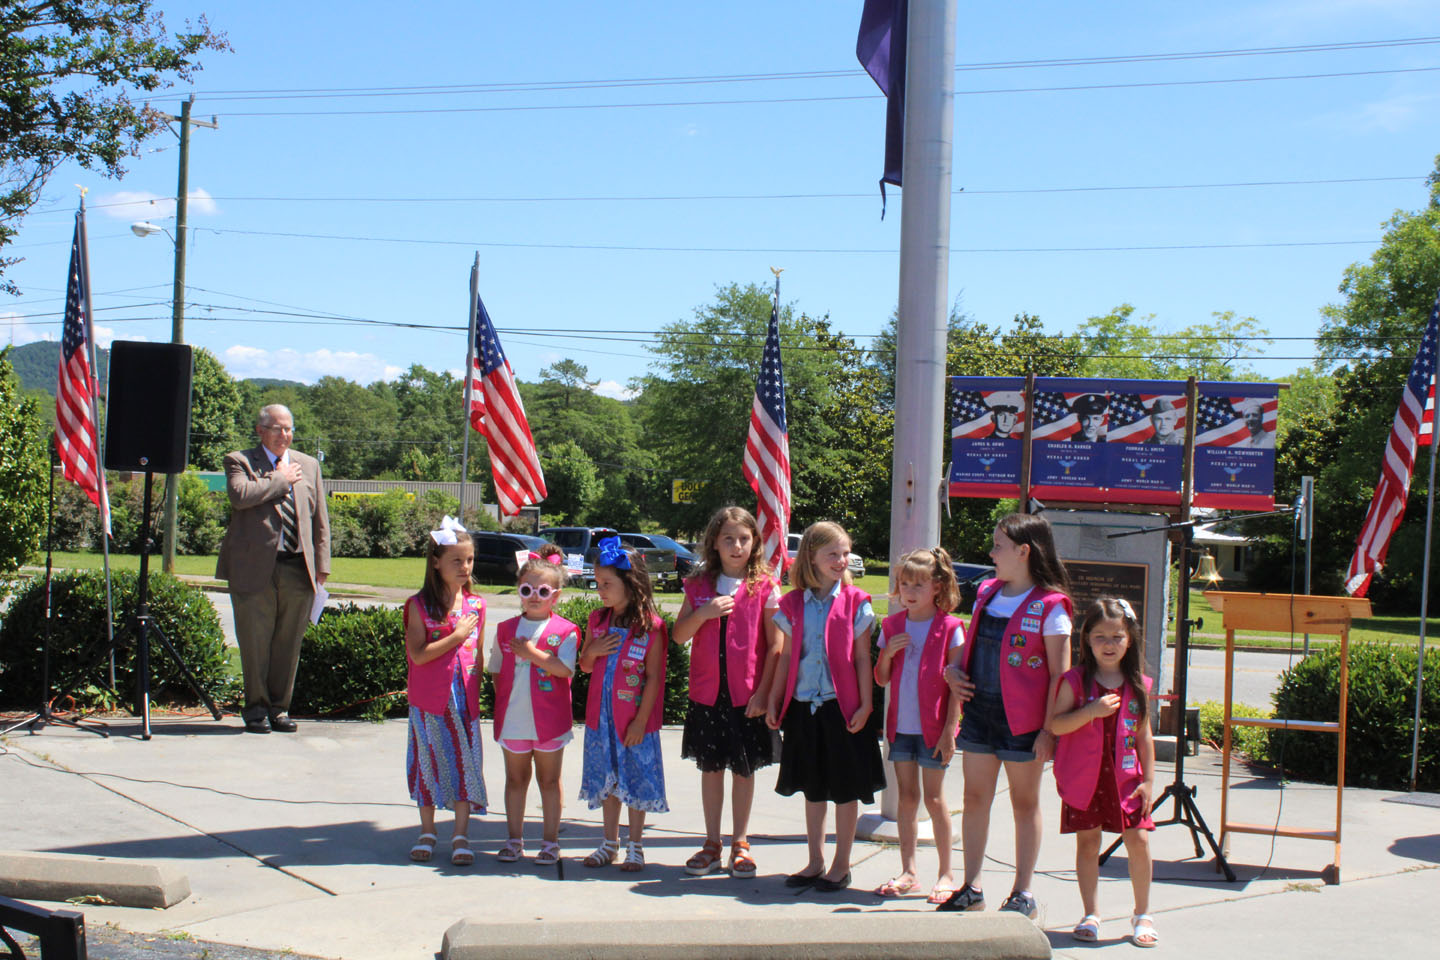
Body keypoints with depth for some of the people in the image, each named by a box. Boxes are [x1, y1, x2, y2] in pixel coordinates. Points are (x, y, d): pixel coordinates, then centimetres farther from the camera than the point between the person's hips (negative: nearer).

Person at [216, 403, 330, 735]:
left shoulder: (309, 465, 18)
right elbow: (240, 495, -17)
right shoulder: (240, 461, 5)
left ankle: (279, 707, 15)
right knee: (255, 642, 0)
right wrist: (281, 479, -7)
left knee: (289, 642, 4)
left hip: (298, 568, 3)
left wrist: (321, 564, 8)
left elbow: (320, 518, 17)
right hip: (255, 567, -3)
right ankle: (256, 708, 13)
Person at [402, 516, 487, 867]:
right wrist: (457, 636, -16)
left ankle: (461, 835, 10)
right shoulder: (420, 605, -6)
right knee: (430, 760, 8)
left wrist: (476, 690, 7)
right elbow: (418, 654, -15)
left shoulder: (476, 605, 4)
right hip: (429, 699, -2)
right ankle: (427, 831, 21)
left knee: (465, 762, 2)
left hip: (464, 697, 2)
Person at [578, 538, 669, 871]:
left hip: (635, 718, -5)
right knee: (607, 781, 13)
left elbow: (654, 677, -11)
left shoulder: (650, 626, -11)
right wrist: (592, 652, -8)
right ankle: (609, 843, 25)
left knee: (636, 782, 4)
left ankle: (634, 847, 15)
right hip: (601, 716, 5)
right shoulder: (597, 620, 5)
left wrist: (641, 721, -14)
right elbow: (585, 667, 15)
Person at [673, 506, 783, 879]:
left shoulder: (765, 588, -3)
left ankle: (740, 844, 18)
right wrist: (703, 613, -13)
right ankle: (712, 844, 20)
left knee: (744, 769, 6)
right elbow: (679, 636, 5)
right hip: (707, 692, 3)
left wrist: (763, 691, -10)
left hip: (748, 695, -3)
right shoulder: (699, 586, 6)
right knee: (710, 768, 10)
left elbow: (776, 644, -4)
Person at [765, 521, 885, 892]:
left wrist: (865, 704, -8)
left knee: (846, 789, 4)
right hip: (803, 705, 3)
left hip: (843, 707, -3)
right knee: (813, 788, 13)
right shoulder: (793, 603, 5)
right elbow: (786, 655, 10)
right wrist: (773, 700, 8)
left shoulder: (855, 602, -2)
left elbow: (862, 657, -3)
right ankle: (816, 862, 24)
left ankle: (841, 865, 14)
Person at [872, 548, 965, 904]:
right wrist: (889, 652, -10)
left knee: (933, 798, 1)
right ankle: (908, 872, 14)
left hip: (933, 727, -4)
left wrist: (949, 729, -12)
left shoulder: (949, 628, -7)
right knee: (907, 797, 8)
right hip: (901, 724, 4)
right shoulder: (892, 625, 6)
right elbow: (881, 678, 9)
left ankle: (946, 874, 11)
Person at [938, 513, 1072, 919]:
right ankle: (972, 887, 18)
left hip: (1022, 719, -6)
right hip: (979, 710, 6)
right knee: (975, 798, 8)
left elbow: (1060, 672, -11)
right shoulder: (987, 593, 9)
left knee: (1025, 803, 6)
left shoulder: (1049, 606, -10)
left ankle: (1023, 894, 15)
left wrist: (1049, 728, -15)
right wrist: (953, 669, 2)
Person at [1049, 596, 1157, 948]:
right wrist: (1091, 711, -21)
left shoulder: (1138, 685, 4)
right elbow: (1055, 724, -10)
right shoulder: (1075, 680, -4)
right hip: (1084, 778, -2)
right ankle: (1090, 915, 16)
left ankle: (1142, 915, 16)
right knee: (1087, 842, 5)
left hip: (1126, 777, 2)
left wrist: (1149, 779, 5)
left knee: (1138, 840, -1)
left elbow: (1144, 736, 9)